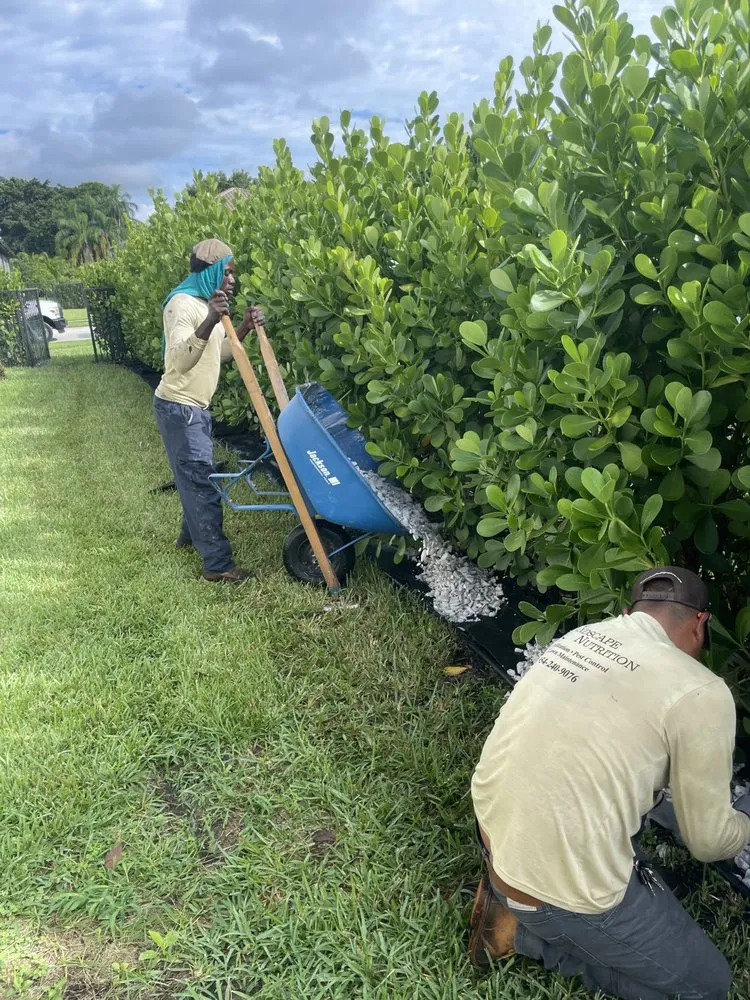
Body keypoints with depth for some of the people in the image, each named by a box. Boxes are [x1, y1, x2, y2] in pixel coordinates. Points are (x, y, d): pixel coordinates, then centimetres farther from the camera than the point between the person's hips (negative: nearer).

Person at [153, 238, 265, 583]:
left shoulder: (207, 304, 12)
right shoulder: (183, 304, -19)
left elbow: (219, 354, 19)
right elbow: (180, 360, -32)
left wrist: (244, 327, 3)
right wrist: (209, 322, -46)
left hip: (195, 407, 10)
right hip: (179, 407, -10)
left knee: (195, 477, 21)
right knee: (201, 482, -8)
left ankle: (191, 534, 41)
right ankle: (218, 564, -4)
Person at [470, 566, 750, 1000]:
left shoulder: (581, 636, 5)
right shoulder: (700, 693, -15)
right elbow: (710, 841, -4)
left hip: (494, 825, 7)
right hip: (561, 886, -7)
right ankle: (527, 928, 6)